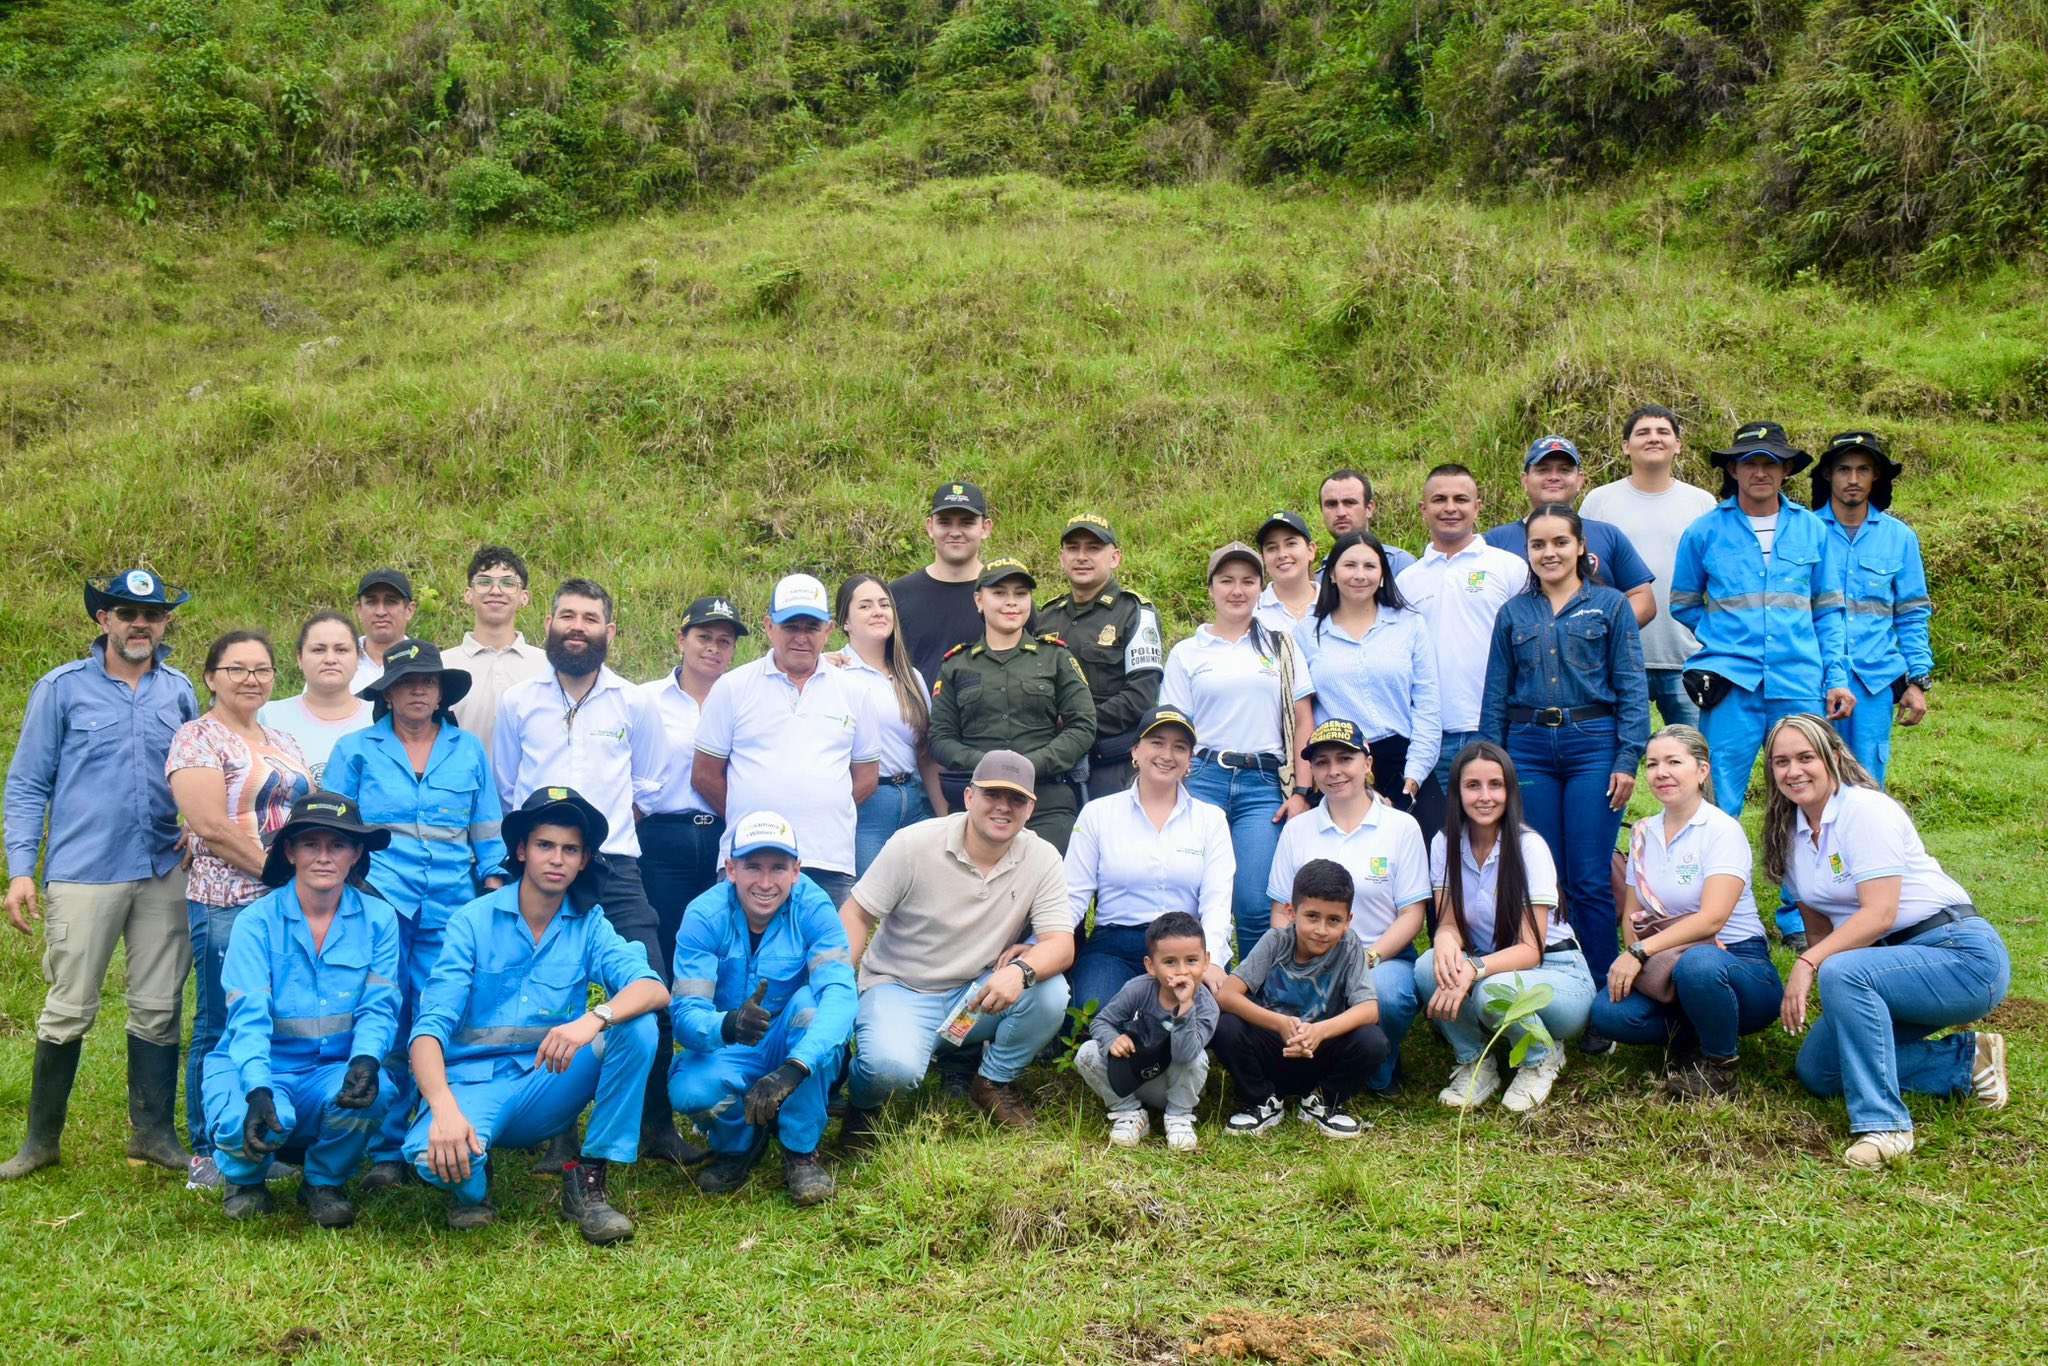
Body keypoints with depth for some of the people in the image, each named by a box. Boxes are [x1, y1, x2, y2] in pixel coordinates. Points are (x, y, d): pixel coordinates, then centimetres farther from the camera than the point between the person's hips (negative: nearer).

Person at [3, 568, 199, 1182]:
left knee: (158, 1009, 6)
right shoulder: (62, 687, 1)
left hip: (164, 873, 3)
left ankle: (153, 1132, 18)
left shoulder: (179, 690, 10)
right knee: (68, 1011, 0)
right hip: (83, 873, -3)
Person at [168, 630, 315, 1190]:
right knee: (222, 1029, 0)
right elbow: (211, 824, -14)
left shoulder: (282, 741, 18)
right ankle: (207, 1156, 10)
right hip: (228, 905, -7)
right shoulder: (197, 738, -4)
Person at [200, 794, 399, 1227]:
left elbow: (379, 1008, -5)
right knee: (253, 1121, -34)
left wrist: (365, 1061, -29)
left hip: (332, 1072, 1)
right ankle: (243, 1178, 6)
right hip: (252, 1068, -1)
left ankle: (325, 1182, 1)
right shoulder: (256, 922, -7)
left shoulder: (378, 919, 0)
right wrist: (258, 1090, -35)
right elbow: (248, 1019, -17)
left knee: (371, 1092, -32)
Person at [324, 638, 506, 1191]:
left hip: (449, 911, 1)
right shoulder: (356, 750, 11)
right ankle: (385, 1151, 5)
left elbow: (488, 836, 15)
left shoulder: (469, 751, 14)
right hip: (377, 903, -1)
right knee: (384, 1027, -5)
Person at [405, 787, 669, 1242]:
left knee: (637, 1025, -22)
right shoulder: (474, 922, -5)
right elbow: (431, 1026, -14)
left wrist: (595, 1018, -38)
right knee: (433, 1154, -36)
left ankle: (588, 1181, -11)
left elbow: (655, 990, -16)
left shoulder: (589, 925, 2)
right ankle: (472, 1183, 4)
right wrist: (444, 1109, -34)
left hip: (549, 1085, 2)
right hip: (475, 1082, -2)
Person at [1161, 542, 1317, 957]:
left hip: (1264, 785, 0)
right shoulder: (1187, 653, 12)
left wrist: (1301, 791, 1)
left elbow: (1303, 721, 10)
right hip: (1202, 779, 0)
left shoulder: (1281, 645, 14)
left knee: (1255, 905, -9)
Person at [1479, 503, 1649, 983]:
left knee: (1590, 880, -3)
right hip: (1529, 749, 3)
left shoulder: (1610, 605, 4)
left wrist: (1628, 759, -8)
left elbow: (1632, 687, 0)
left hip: (1593, 746, -2)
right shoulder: (1513, 614, 11)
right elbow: (1496, 695, 12)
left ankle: (1601, 988, 8)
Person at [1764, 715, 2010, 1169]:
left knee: (1841, 972, -35)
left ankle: (1882, 1124, -27)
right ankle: (1966, 1060, 13)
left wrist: (1810, 963, -30)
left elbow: (1880, 914, -24)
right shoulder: (1789, 832, 8)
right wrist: (1808, 968, -4)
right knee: (1816, 1072, 2)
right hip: (1895, 961, 9)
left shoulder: (1865, 811, -16)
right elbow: (1818, 922, 12)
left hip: (1964, 956, -9)